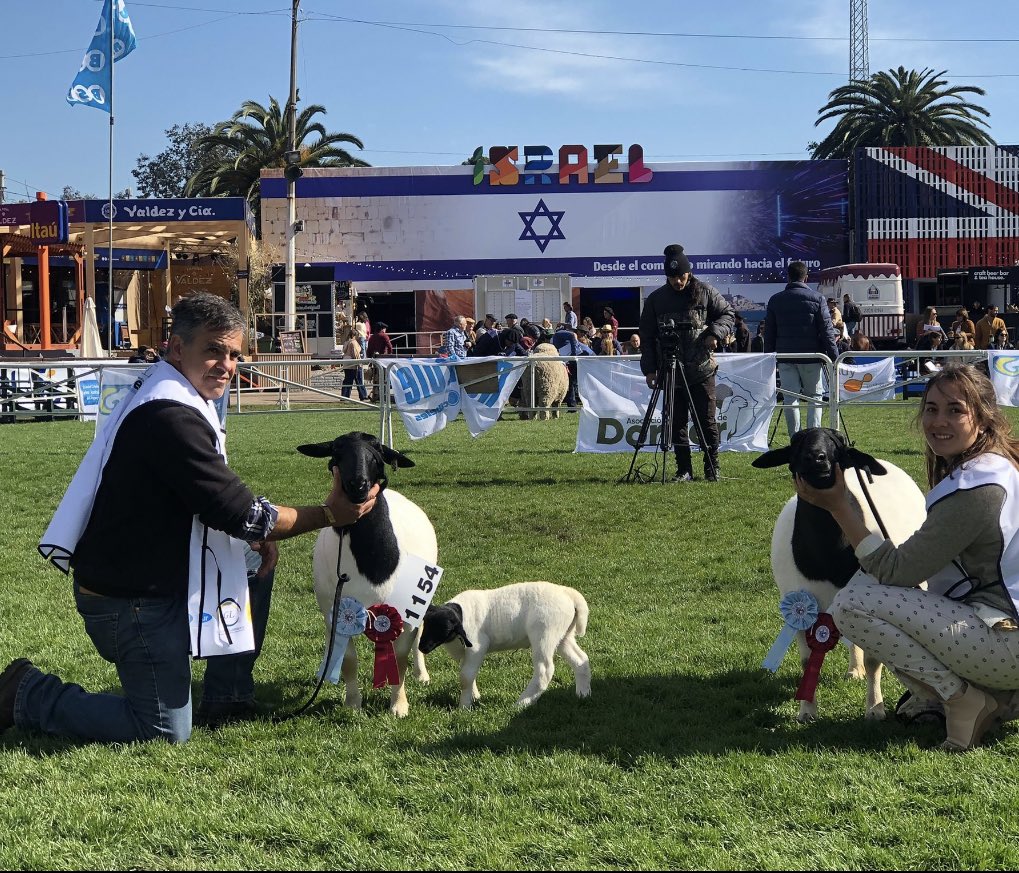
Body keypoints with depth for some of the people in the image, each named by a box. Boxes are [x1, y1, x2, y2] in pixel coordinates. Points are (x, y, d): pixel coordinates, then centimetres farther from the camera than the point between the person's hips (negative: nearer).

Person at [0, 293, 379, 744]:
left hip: (152, 575, 10)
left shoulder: (161, 394, 7)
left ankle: (226, 698, 20)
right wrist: (330, 514, -16)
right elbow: (237, 513, -24)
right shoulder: (171, 416, -26)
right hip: (129, 599, -10)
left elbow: (214, 496, 17)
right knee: (166, 731, -3)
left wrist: (254, 531, -1)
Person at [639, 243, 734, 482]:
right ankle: (684, 470, 12)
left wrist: (715, 333, -9)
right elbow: (647, 336, 8)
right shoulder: (655, 299, 5)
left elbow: (727, 313, 10)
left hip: (702, 371, -2)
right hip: (670, 373, 2)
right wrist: (649, 368, 1)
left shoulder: (704, 292, 2)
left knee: (706, 422, 0)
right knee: (677, 423, 4)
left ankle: (712, 469, 10)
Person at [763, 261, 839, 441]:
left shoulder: (775, 300, 5)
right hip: (811, 356, -1)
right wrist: (834, 357, 1)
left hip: (785, 356, 2)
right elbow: (827, 331, -3)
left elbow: (769, 333, 8)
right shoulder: (817, 298, -2)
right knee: (814, 397, 7)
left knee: (790, 399, 3)